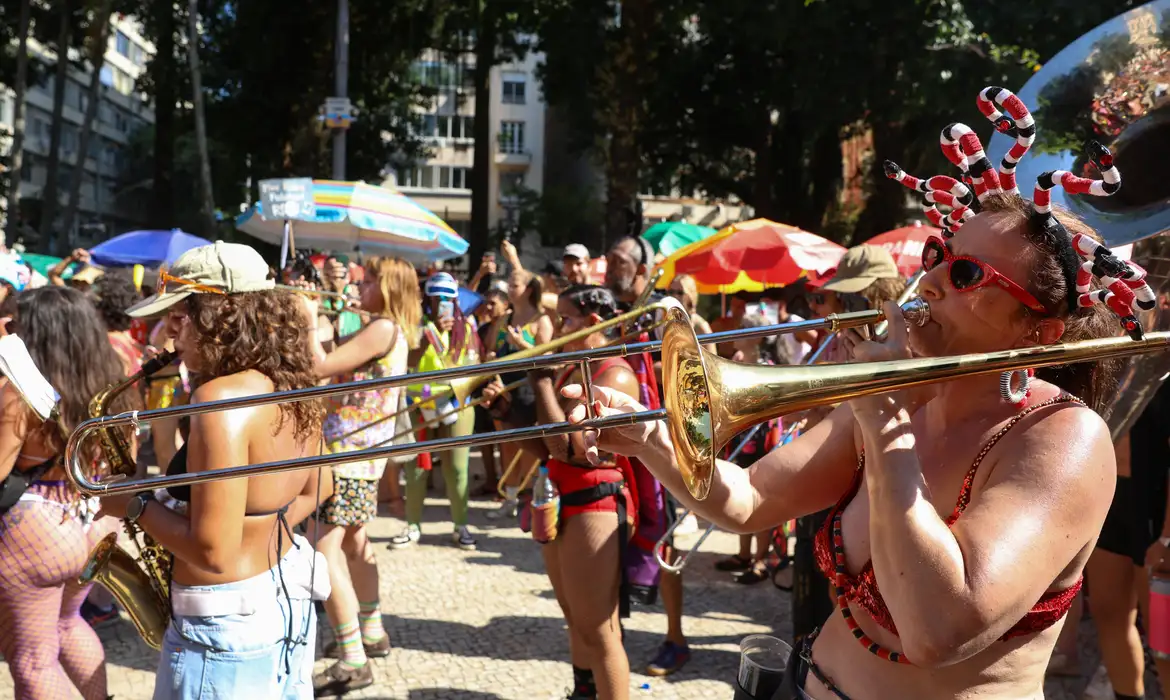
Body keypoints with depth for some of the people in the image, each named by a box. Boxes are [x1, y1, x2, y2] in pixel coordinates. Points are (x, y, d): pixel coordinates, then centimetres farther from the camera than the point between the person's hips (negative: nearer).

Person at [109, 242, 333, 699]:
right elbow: (316, 489, 18)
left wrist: (133, 505, -14)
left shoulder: (221, 400, -25)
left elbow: (214, 552, -26)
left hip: (226, 629, -9)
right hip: (288, 601, 9)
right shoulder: (292, 385, 2)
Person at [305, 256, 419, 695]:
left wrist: (309, 322, -9)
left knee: (325, 550, -13)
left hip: (349, 450, -11)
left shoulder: (382, 328, -17)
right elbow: (339, 370, 13)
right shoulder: (392, 332, 14)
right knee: (353, 541, 23)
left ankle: (353, 662, -14)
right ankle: (371, 632, 35)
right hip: (360, 449, 11)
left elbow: (321, 367, -21)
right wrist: (311, 323, 8)